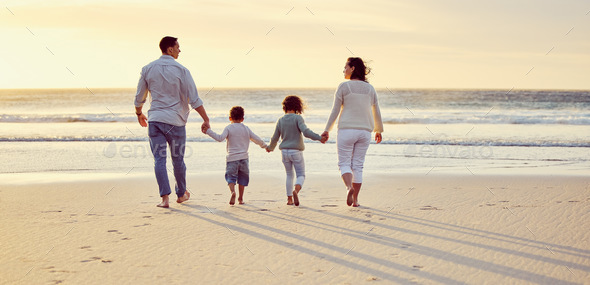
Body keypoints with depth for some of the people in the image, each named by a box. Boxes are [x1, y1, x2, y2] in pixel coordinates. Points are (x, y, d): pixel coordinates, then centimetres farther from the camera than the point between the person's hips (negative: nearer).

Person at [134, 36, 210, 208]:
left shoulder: (148, 69, 3)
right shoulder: (181, 70, -7)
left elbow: (139, 97, 10)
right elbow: (194, 99, -9)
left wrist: (139, 114, 28)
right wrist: (206, 119, -3)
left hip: (155, 119, 2)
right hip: (176, 120, -2)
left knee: (159, 159, -1)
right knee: (178, 159, 12)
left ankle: (165, 197, -10)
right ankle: (181, 194, 27)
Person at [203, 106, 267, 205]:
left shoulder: (228, 128, -2)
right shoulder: (246, 129, 9)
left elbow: (220, 138, -17)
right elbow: (257, 139, 14)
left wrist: (208, 131, -13)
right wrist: (264, 146, 31)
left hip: (232, 158, -3)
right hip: (243, 158, 3)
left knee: (231, 177, 0)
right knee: (242, 178, 16)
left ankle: (233, 191, -28)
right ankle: (240, 198, 17)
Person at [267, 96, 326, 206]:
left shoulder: (280, 120, 4)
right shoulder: (297, 118, -9)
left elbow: (275, 138, 10)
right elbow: (306, 131, -23)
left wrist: (270, 147, 28)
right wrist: (319, 138, -23)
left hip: (285, 151, 4)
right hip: (296, 151, -4)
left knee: (289, 175, 18)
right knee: (301, 175, 3)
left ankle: (289, 199, 15)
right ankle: (296, 191, -27)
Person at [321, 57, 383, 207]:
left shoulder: (343, 86, -6)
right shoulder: (370, 88, 7)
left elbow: (335, 111, -6)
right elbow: (376, 112, 11)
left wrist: (327, 130, 0)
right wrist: (379, 130, 24)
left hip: (346, 130, -4)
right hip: (364, 131, 4)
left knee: (344, 163, 2)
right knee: (358, 165, 8)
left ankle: (349, 187, -26)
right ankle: (355, 200, 7)